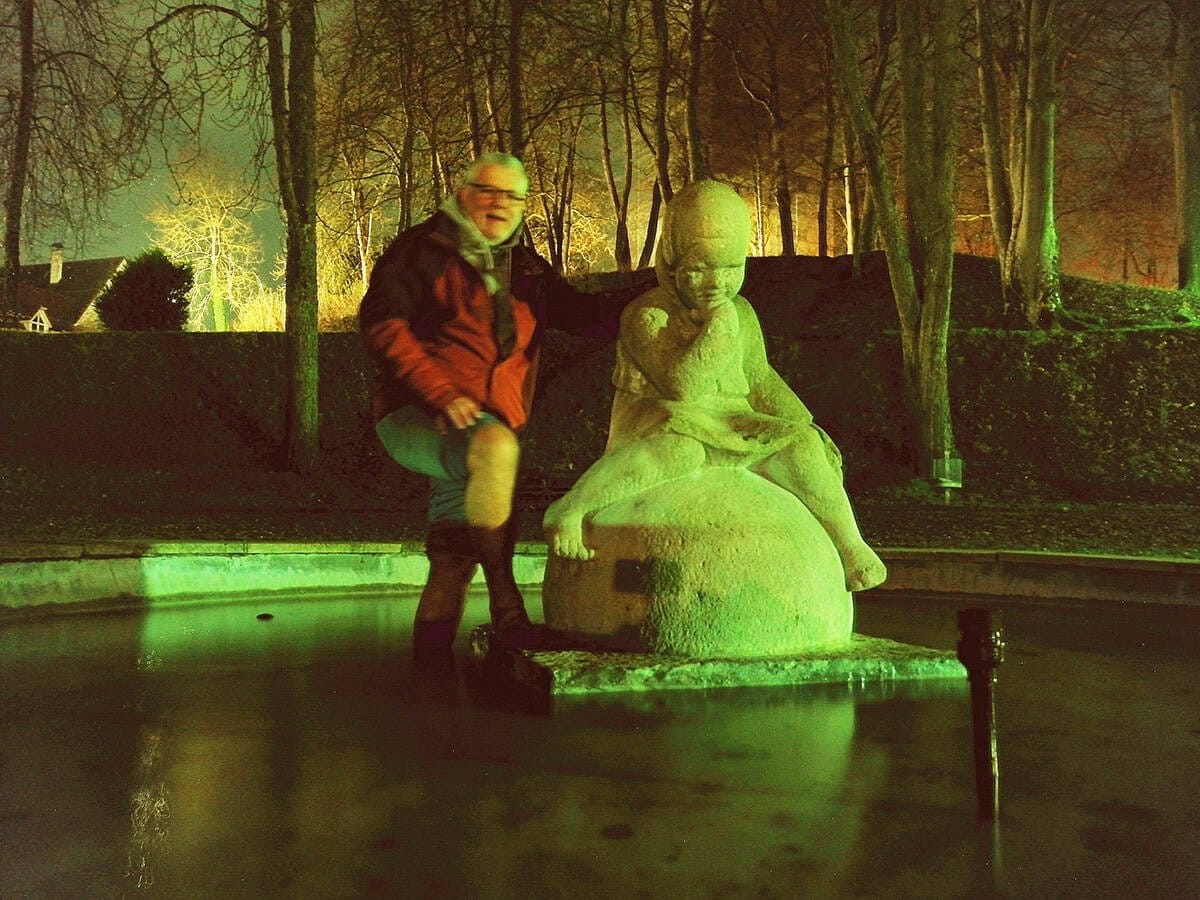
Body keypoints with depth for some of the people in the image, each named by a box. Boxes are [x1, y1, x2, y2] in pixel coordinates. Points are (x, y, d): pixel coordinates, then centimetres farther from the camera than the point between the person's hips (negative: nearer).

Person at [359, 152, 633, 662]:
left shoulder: (526, 269, 19)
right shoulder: (426, 248, 2)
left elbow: (581, 313, 18)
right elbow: (381, 321, -8)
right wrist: (441, 393, -20)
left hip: (487, 428, 7)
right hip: (415, 416, -6)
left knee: (455, 554, 8)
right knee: (493, 445, -36)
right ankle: (506, 607, -31)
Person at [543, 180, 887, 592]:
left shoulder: (742, 313, 10)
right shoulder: (646, 315, -10)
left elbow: (760, 379, 19)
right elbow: (683, 386, -22)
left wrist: (806, 427, 10)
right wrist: (720, 326, -22)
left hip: (731, 429, 6)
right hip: (657, 423, -5)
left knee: (799, 445, -18)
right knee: (681, 448, -41)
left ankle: (848, 543, -8)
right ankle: (568, 509, -34)